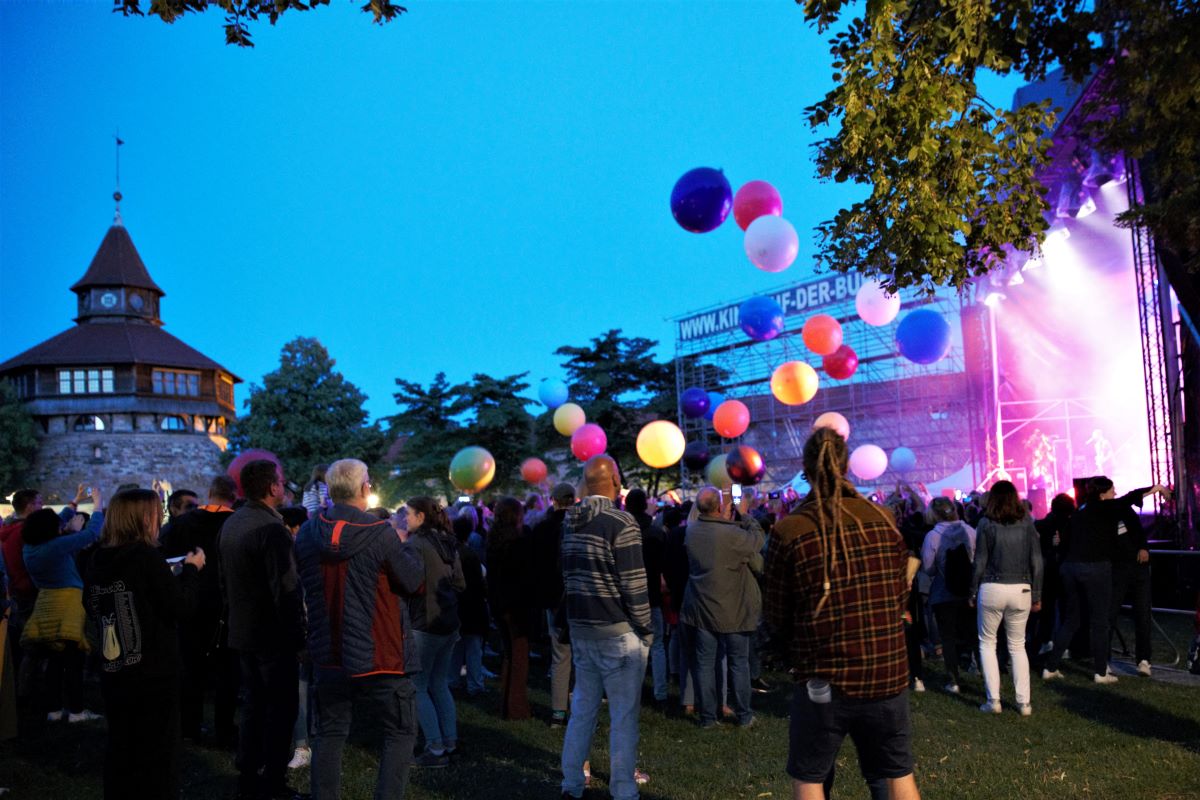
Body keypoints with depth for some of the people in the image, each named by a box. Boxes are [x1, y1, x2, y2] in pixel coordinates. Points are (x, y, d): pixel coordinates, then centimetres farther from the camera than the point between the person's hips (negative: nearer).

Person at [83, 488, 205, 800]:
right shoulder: (145, 556, -16)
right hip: (154, 674, -6)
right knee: (158, 756, 5)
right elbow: (180, 606, -16)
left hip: (113, 674, 7)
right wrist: (191, 569, 0)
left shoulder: (98, 560, 3)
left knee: (120, 752, 18)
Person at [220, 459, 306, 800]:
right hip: (274, 635, -8)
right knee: (281, 709, 2)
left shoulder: (231, 523, 6)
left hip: (242, 631, 9)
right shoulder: (272, 529, -22)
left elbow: (225, 577, 15)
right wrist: (297, 635, -17)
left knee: (254, 705, 17)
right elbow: (286, 589, -23)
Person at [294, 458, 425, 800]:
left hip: (329, 656, 5)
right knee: (401, 733, 10)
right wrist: (405, 544, 5)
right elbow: (414, 581, -10)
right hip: (379, 657, -4)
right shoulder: (381, 534, -19)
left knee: (330, 733, 17)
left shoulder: (306, 534, -3)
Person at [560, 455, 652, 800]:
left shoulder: (570, 523, 7)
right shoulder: (621, 522, -16)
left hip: (580, 627, 7)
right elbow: (634, 584, -17)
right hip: (618, 631, -7)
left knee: (583, 707, 17)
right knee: (624, 715, 3)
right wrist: (645, 629, -8)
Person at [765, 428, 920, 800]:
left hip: (824, 681, -3)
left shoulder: (789, 530, -11)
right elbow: (901, 595, 9)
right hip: (887, 676, 3)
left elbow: (777, 620, -2)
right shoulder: (884, 518, -2)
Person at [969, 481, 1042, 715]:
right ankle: (1024, 702, 9)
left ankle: (993, 700, 5)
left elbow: (980, 562, -3)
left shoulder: (986, 523, -3)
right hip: (1021, 589, 2)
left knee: (987, 642, 12)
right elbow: (1037, 561, 2)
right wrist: (1037, 595, 9)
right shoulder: (1027, 522, 3)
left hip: (992, 588, -2)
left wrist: (973, 593, 5)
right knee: (1018, 645, 14)